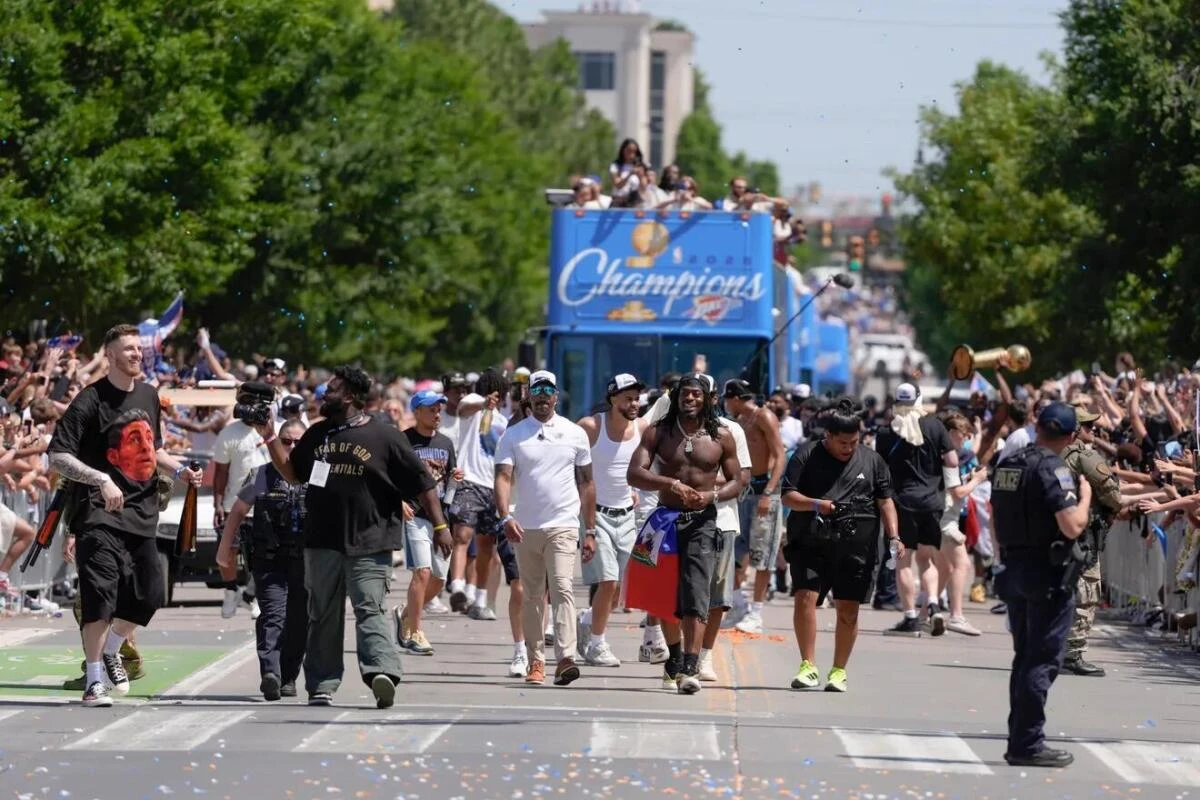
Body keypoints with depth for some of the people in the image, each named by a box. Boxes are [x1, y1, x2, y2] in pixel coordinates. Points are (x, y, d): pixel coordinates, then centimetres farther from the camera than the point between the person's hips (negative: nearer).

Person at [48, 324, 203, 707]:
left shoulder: (148, 395, 14)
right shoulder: (90, 401, -10)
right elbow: (58, 457, -16)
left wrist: (179, 470, 10)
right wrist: (102, 480, -27)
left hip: (142, 513, 7)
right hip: (100, 512, -7)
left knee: (149, 593, 6)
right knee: (100, 594, -15)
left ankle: (110, 652, 32)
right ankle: (94, 680, -8)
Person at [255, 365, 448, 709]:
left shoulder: (385, 437, -3)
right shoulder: (317, 435, 14)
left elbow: (422, 483, -1)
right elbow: (292, 472, 24)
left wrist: (440, 526, -5)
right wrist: (270, 438, 14)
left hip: (368, 544, -6)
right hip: (322, 542, 6)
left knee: (369, 610, -17)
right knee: (323, 616, 8)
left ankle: (381, 671, -29)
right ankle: (321, 687, 14)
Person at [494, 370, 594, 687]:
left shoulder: (575, 434, 7)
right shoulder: (513, 436, 5)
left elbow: (586, 483, 11)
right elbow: (503, 477, -4)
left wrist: (590, 531, 8)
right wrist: (505, 517, -22)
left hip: (563, 526, -2)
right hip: (525, 528, 2)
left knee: (563, 589, -16)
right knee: (532, 596, 8)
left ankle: (566, 658, -26)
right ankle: (535, 661, 16)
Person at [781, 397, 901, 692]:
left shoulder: (872, 460, 11)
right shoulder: (807, 456, 4)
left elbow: (885, 501, 12)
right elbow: (788, 496, 1)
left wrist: (894, 537, -1)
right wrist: (817, 505, -17)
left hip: (856, 547, 1)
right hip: (811, 544, -1)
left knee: (848, 610, 2)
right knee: (805, 597, -14)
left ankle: (839, 671, 14)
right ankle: (808, 667, -8)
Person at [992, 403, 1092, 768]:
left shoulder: (1007, 465, 9)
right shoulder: (1053, 470, -17)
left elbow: (996, 516, 19)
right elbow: (1073, 527, -25)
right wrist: (1085, 496, -8)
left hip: (1014, 568, 8)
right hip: (1048, 573, -8)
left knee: (1025, 657, 16)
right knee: (1042, 661, -4)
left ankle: (1020, 739, 20)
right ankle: (1027, 744, -4)